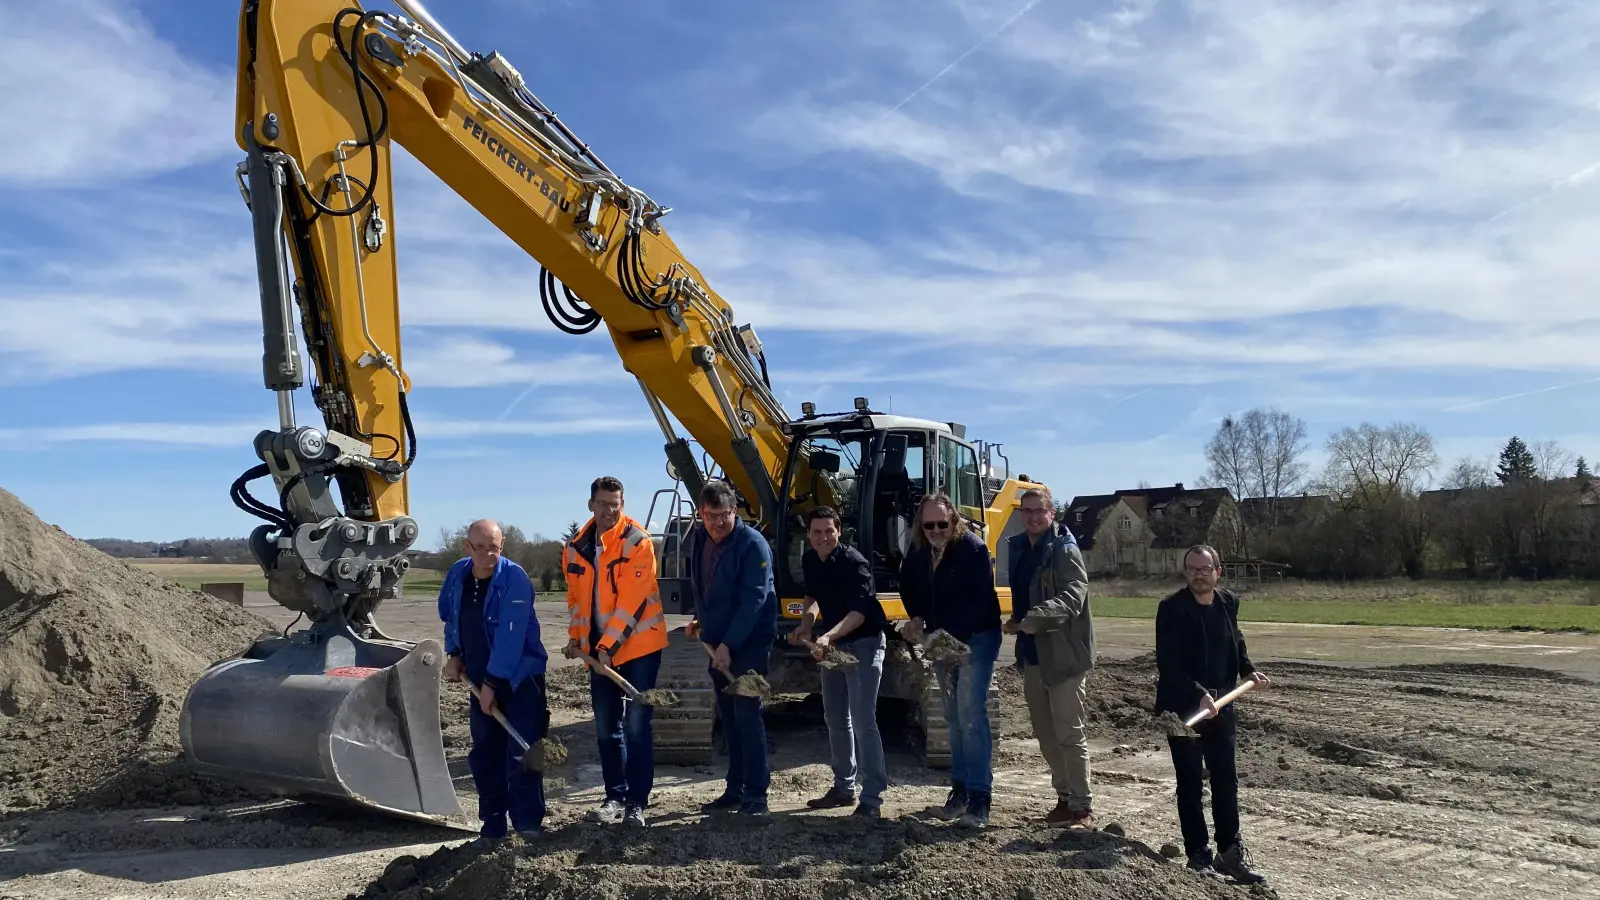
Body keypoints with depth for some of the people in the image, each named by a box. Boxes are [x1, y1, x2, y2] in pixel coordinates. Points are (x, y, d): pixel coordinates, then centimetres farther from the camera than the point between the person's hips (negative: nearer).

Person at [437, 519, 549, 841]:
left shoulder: (514, 578, -21)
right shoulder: (457, 575, 0)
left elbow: (511, 636, -25)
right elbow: (449, 616, 18)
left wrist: (493, 681, -24)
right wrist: (454, 654, 7)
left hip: (519, 677, -6)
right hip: (479, 679, 7)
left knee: (521, 753, -10)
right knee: (484, 754, 11)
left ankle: (528, 823, -4)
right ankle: (492, 826, 22)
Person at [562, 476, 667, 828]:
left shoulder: (638, 541, -15)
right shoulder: (576, 546, 4)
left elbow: (632, 601, -19)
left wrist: (608, 644, -22)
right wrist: (576, 635, 6)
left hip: (638, 645, -6)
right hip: (598, 648, 6)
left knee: (636, 726, -3)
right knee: (606, 728, 12)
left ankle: (637, 801, 6)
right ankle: (615, 797, 23)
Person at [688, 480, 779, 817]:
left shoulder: (752, 544, -18)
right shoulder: (698, 539, 4)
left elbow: (754, 600, -22)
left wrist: (728, 645, -24)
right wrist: (702, 620, 13)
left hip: (749, 643, -7)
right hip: (716, 643, 7)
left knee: (747, 718, -7)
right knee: (729, 720, 12)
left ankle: (756, 794, 1)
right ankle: (735, 790, 21)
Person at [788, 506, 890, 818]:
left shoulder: (854, 562, -22)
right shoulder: (809, 561, 0)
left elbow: (859, 612, -30)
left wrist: (829, 636, -42)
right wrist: (806, 626, 4)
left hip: (863, 644, -8)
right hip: (832, 644, 8)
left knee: (862, 720, -12)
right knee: (836, 718, 16)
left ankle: (872, 798, -7)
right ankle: (844, 787, 29)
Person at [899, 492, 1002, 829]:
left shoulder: (973, 548, -19)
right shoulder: (918, 551, 0)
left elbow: (979, 601, -24)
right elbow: (908, 586, 17)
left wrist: (949, 635, -29)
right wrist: (917, 618, 1)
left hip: (976, 639, -7)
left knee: (971, 715, -13)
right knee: (954, 718, 12)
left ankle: (979, 798, -10)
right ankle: (960, 790, 21)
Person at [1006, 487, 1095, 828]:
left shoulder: (1065, 550, -12)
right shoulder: (1019, 548, 11)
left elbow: (1072, 598, -24)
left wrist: (1033, 619, -35)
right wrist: (1017, 623, 4)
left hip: (1064, 655, -8)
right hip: (1033, 654, 8)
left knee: (1070, 733, -2)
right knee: (1046, 734, 15)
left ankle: (1083, 806, 7)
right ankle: (1065, 797, 27)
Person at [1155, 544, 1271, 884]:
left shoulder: (1229, 602, 4)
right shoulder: (1172, 608, -15)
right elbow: (1168, 663, -21)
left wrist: (1248, 671, 4)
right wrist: (1199, 695, -29)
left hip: (1221, 706, 6)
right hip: (1183, 707, -5)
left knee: (1226, 780, 12)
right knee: (1190, 783, 3)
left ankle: (1230, 853, 24)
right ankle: (1199, 857, 12)